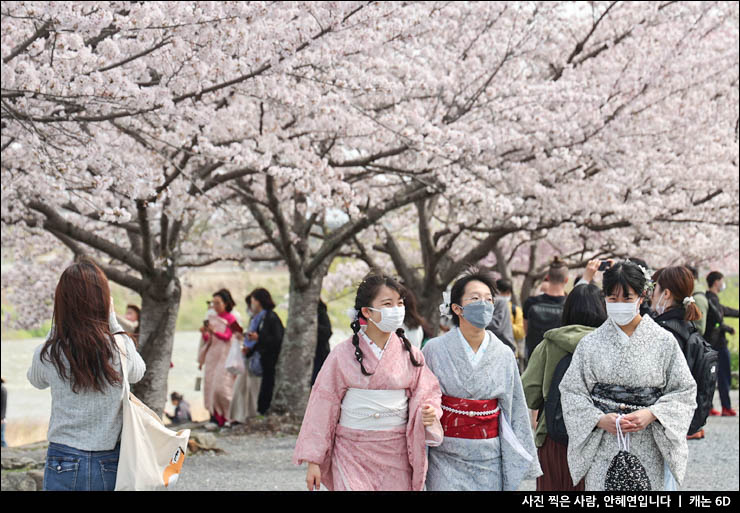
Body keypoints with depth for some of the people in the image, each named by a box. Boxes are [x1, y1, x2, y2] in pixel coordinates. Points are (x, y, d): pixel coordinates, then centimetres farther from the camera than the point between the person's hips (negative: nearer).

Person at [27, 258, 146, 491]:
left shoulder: (48, 355, -11)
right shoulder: (121, 347, -11)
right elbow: (137, 373, 13)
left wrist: (57, 324, 6)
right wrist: (112, 321, 10)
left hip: (65, 468, 0)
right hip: (112, 465, 1)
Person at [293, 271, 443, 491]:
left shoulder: (410, 355, 3)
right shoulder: (343, 354, -2)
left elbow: (425, 395, 9)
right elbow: (323, 406, 0)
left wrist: (428, 414, -17)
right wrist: (313, 460, -2)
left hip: (396, 456, 2)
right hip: (352, 454, -2)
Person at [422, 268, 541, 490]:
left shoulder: (504, 355, 3)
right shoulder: (435, 349, -3)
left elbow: (516, 410, 8)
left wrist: (520, 457, 7)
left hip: (489, 461, 2)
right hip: (447, 459, -2)